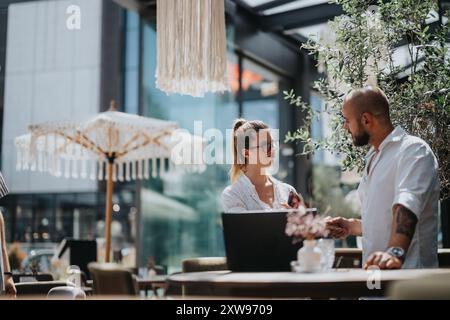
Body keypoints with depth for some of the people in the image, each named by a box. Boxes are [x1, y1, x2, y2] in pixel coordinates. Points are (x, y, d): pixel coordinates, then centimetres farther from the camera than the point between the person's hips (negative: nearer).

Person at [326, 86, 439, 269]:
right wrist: (353, 227, 12)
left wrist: (395, 252, -37)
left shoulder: (413, 150, -8)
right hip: (375, 269, 7)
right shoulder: (373, 158, 18)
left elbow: (408, 203, -25)